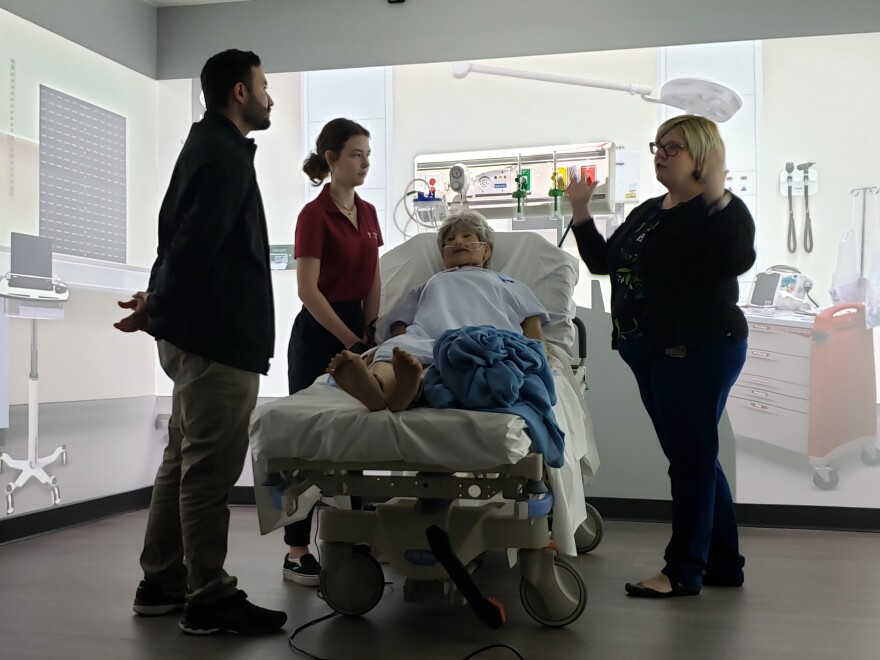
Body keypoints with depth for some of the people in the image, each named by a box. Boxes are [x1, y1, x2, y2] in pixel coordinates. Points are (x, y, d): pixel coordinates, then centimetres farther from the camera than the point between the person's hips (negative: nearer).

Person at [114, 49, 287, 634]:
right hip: (220, 337, -11)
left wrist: (162, 303, 7)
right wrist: (159, 304, -10)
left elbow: (182, 236, 18)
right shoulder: (225, 155, -13)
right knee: (210, 469, -5)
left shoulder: (209, 147, 21)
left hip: (197, 334, 11)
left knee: (184, 461, 15)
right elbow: (196, 243, -23)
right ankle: (209, 599, 4)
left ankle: (162, 584, 24)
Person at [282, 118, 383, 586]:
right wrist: (349, 339, -13)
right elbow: (308, 290, -16)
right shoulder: (314, 215, -11)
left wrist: (369, 332, 3)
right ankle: (297, 553, 4)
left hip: (357, 331, 7)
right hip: (318, 336, -7)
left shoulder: (367, 213, 11)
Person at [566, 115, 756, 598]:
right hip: (652, 354, 9)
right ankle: (724, 563, 26)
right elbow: (602, 261, 20)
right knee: (696, 459, 15)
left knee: (690, 459, -2)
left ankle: (684, 570, 8)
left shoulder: (722, 210, -9)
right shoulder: (648, 212, 17)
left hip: (697, 353, -9)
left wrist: (717, 197, -32)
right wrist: (580, 212, 12)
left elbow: (738, 260, -27)